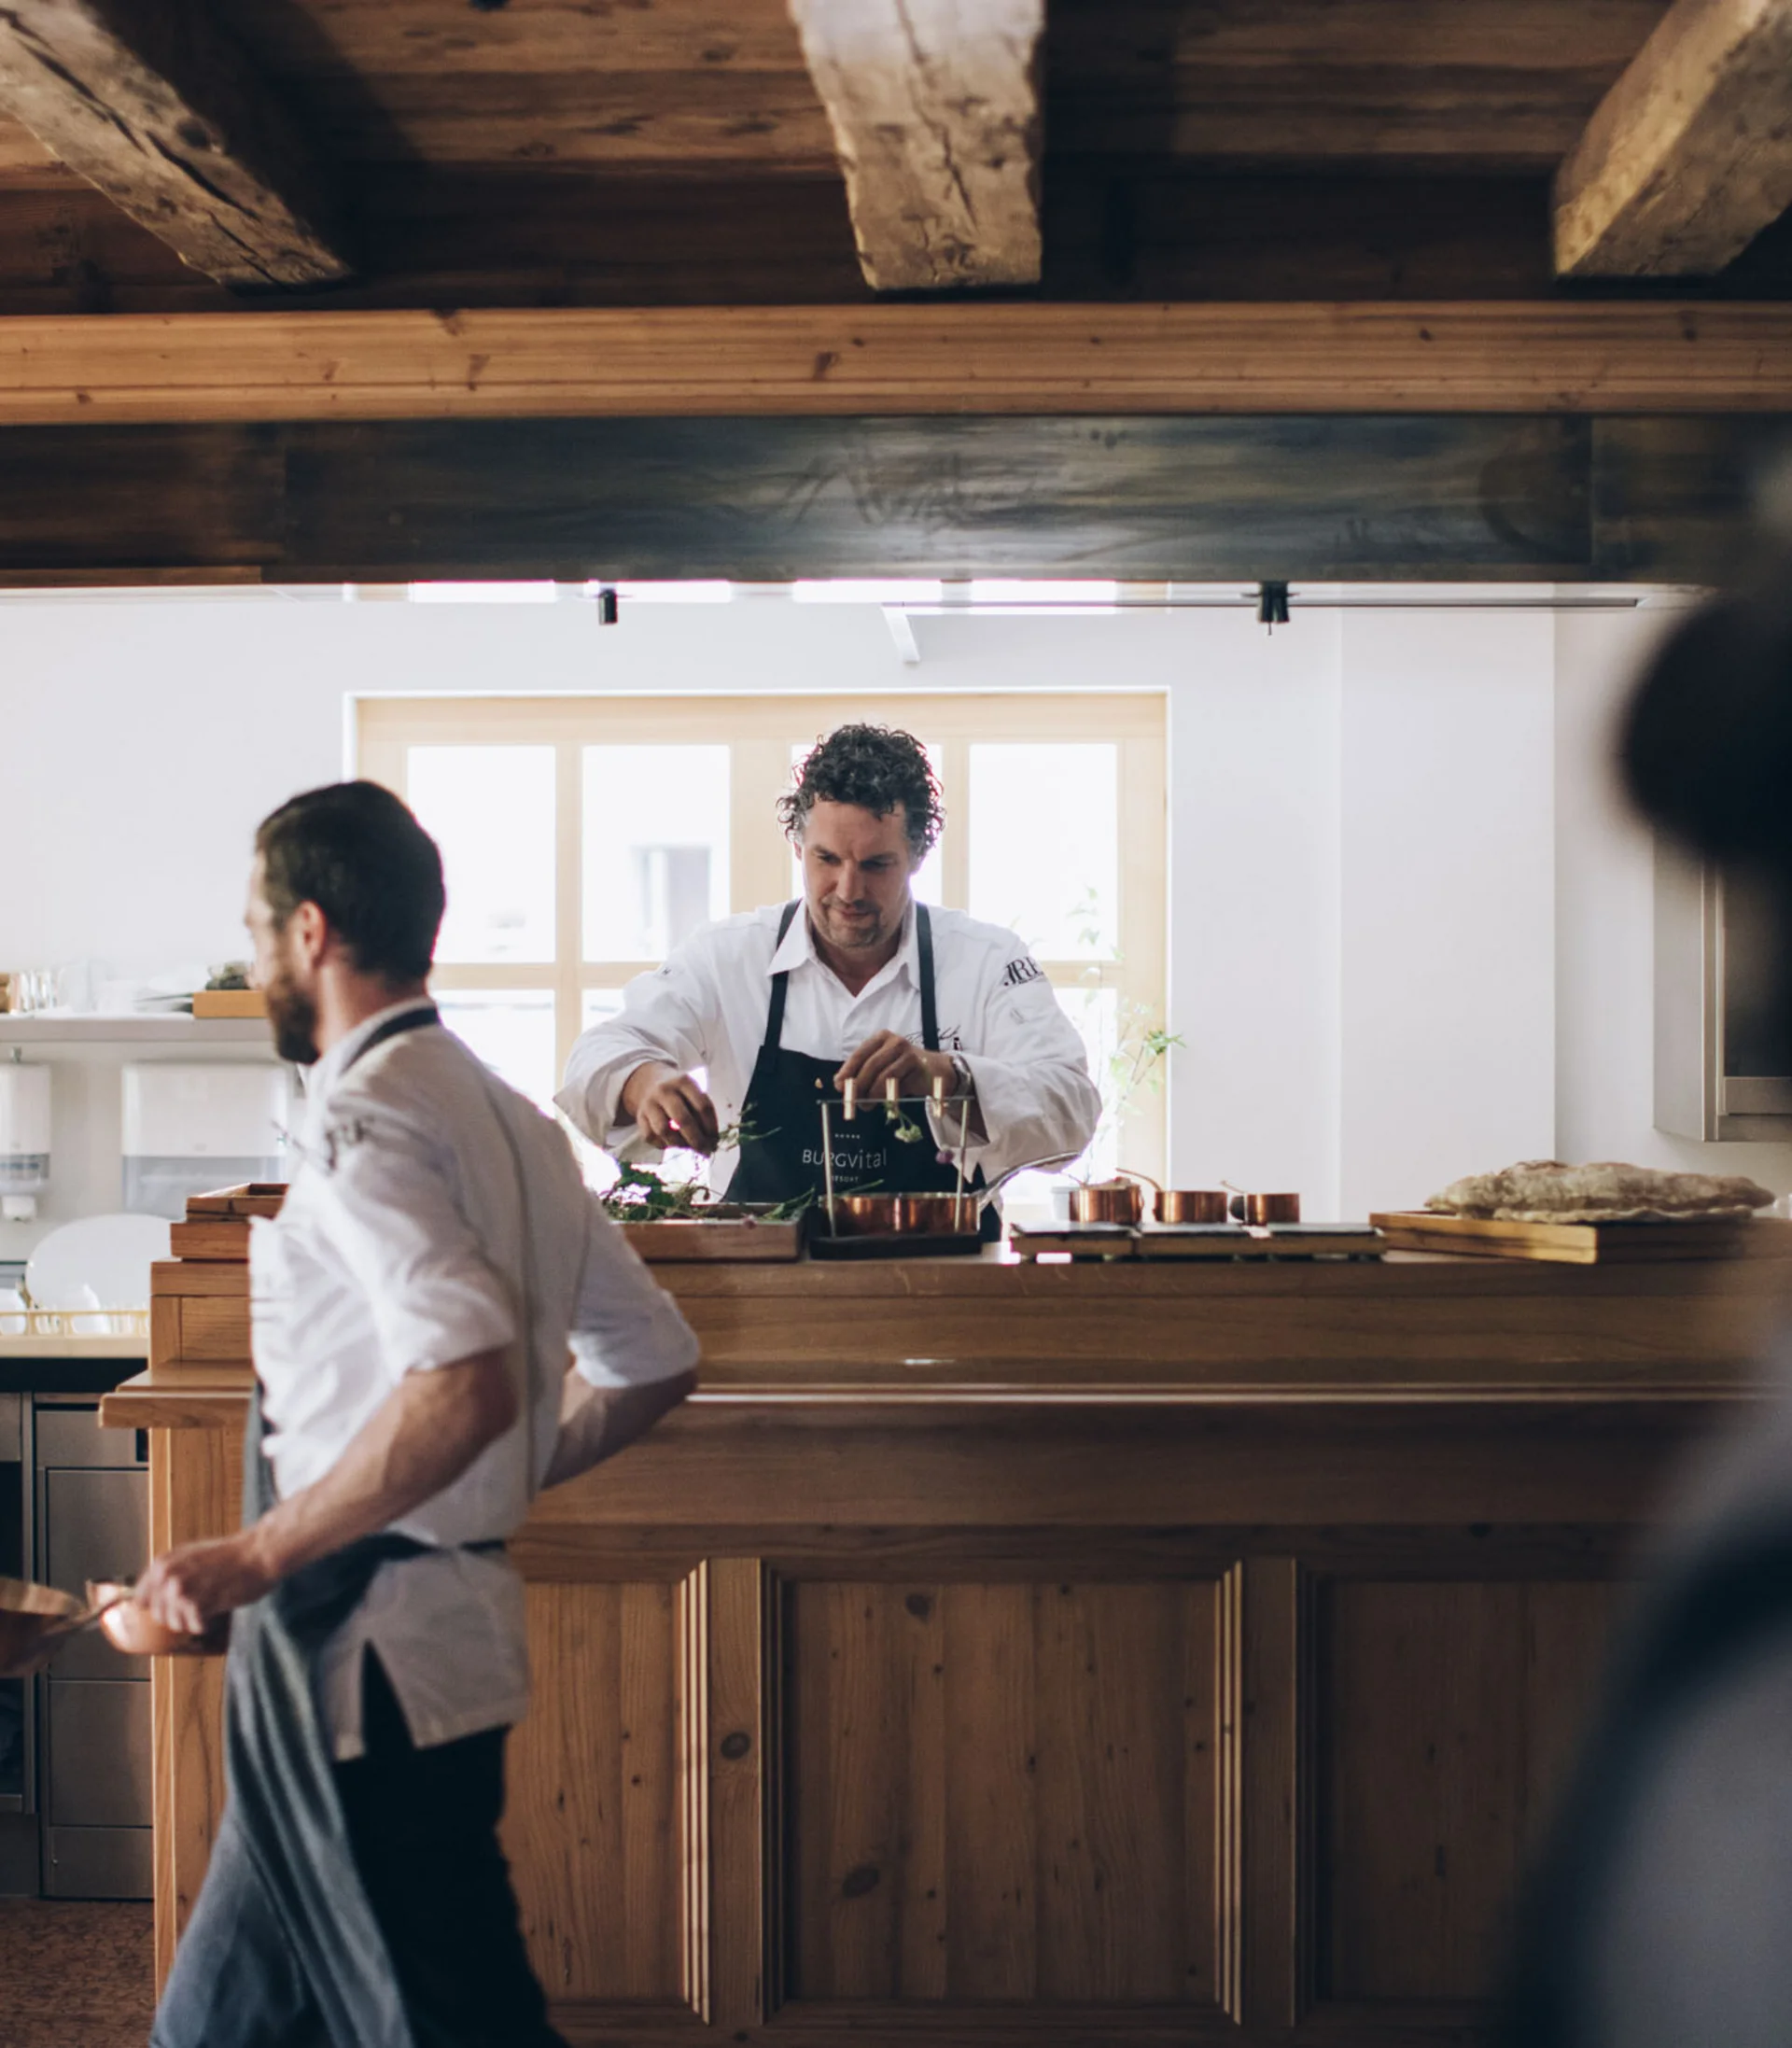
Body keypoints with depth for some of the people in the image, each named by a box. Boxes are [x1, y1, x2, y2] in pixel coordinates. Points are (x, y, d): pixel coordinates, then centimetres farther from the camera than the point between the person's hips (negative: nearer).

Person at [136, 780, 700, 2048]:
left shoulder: (360, 1114, -16)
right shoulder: (502, 1114, 12)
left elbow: (466, 1382, -31)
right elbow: (654, 1364, 16)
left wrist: (255, 1556, -23)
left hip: (364, 1647, -9)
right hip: (447, 1623, 9)